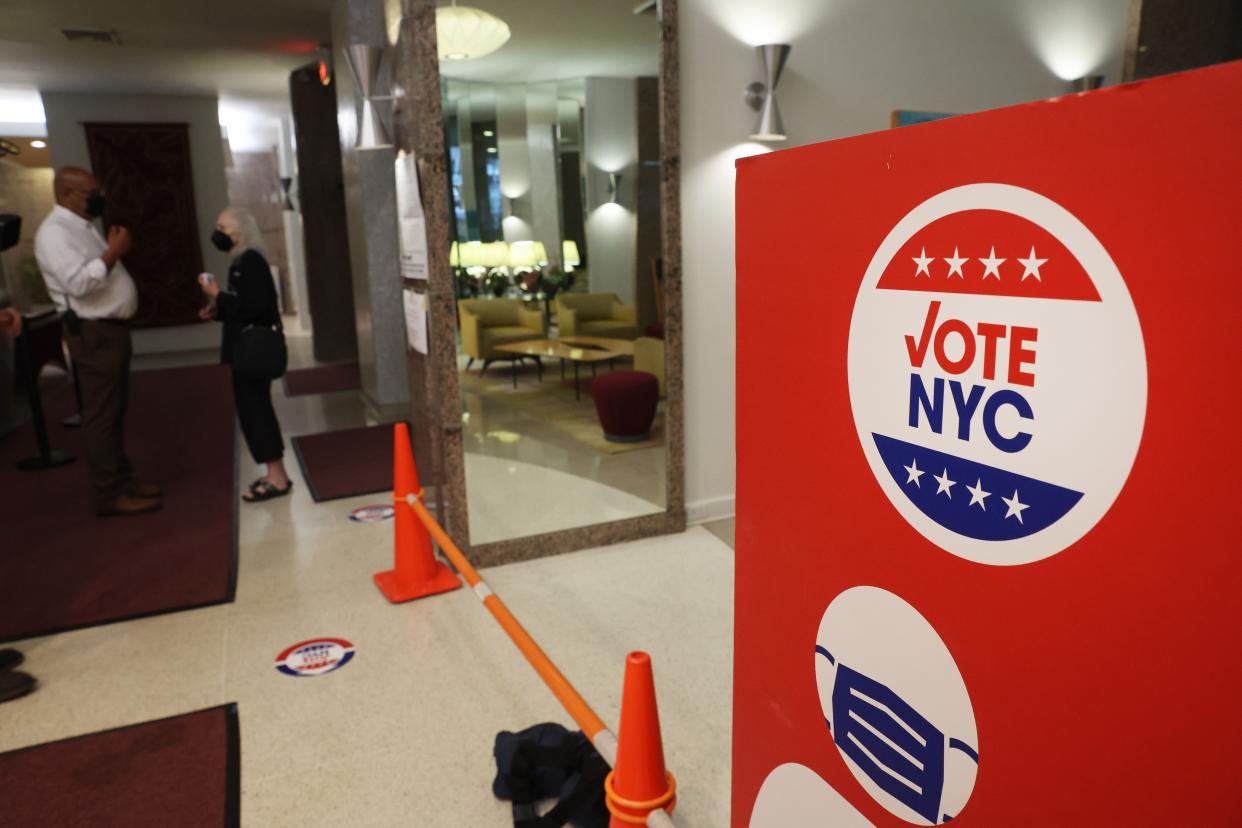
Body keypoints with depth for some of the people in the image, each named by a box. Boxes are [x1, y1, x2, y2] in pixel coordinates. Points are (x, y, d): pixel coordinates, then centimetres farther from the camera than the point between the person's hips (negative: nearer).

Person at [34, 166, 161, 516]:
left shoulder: (82, 227, 16)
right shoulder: (54, 232, -15)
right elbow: (78, 283, -26)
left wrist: (114, 251, 6)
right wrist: (113, 252, -19)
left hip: (112, 328, 10)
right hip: (93, 334, -10)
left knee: (116, 411, 15)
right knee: (101, 415, -4)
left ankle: (124, 479, 25)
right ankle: (109, 494, 4)